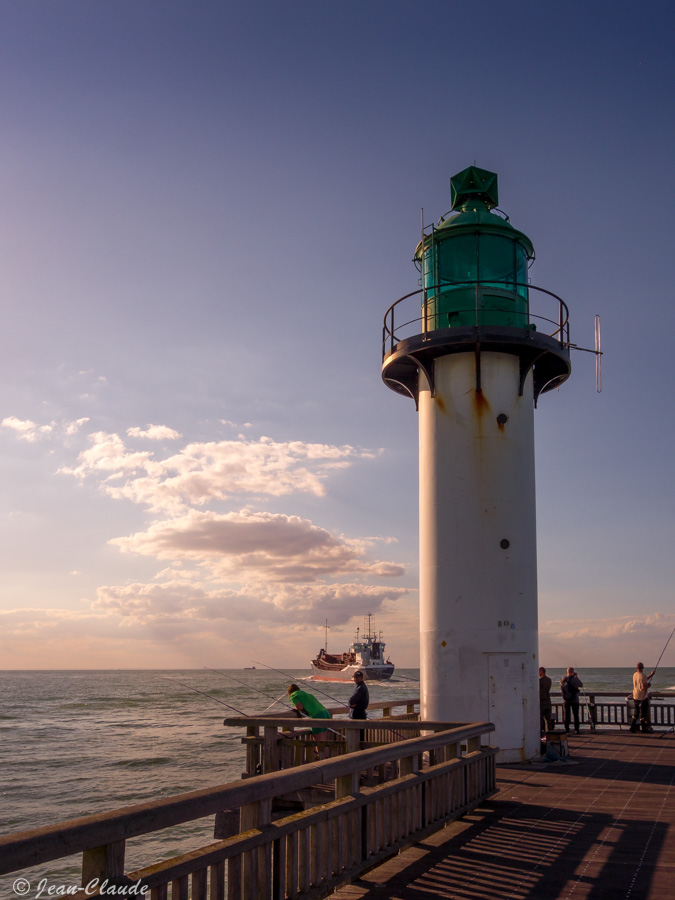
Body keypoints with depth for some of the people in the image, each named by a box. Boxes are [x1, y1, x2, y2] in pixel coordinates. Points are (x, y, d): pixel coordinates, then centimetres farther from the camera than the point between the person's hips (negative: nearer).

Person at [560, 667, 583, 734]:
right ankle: (576, 730, 7)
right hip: (575, 700, -3)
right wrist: (577, 677, 6)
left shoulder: (562, 679, -5)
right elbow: (581, 685, 1)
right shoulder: (575, 679, -15)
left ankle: (566, 730, 9)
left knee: (567, 715, 10)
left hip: (566, 700, 3)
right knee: (576, 715, 7)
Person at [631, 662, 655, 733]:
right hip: (643, 698, -7)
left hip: (635, 697, 7)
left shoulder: (634, 675, 6)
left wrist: (651, 675, 20)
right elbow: (644, 688, -23)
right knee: (643, 713, 3)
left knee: (635, 713, 14)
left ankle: (632, 727, 13)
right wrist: (649, 685, -3)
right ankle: (644, 728, 8)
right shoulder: (643, 676, -19)